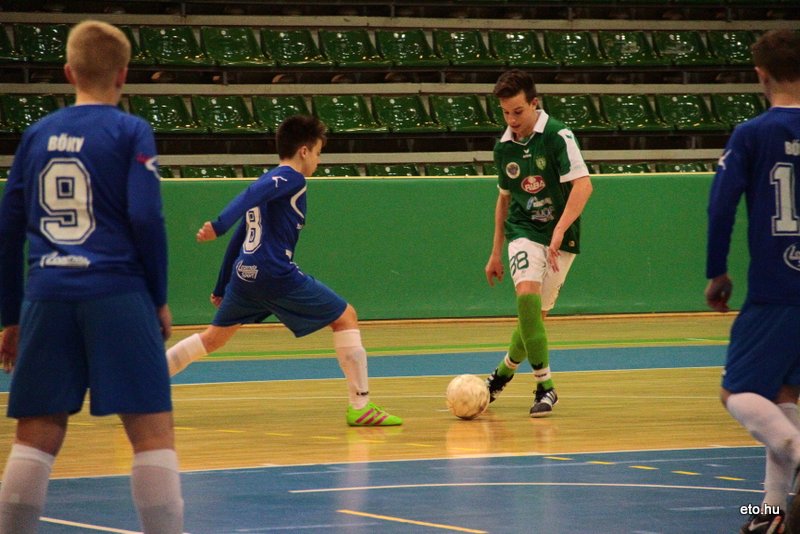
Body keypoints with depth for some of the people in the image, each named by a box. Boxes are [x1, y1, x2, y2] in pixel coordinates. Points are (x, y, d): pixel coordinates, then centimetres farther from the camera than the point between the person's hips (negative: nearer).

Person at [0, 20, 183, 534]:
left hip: (46, 297, 4)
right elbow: (146, 219, -9)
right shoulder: (131, 132, 0)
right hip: (117, 297, -4)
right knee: (153, 433, -2)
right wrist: (160, 299, 3)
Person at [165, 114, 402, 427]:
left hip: (244, 273, 9)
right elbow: (252, 195, -24)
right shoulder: (291, 178, -3)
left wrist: (222, 287, 32)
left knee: (214, 338, 21)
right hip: (276, 273, -9)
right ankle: (360, 407, -6)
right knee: (345, 317, 0)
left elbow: (238, 238, 26)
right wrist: (219, 226, -38)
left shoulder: (269, 181, 23)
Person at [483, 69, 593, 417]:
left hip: (561, 237, -2)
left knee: (537, 314, 2)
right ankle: (545, 386, -18)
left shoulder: (558, 136, -11)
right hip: (523, 232, 2)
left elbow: (583, 184, -20)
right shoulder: (503, 147, 5)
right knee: (527, 294, -23)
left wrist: (560, 229, -32)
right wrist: (496, 252, 20)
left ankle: (504, 371, 30)